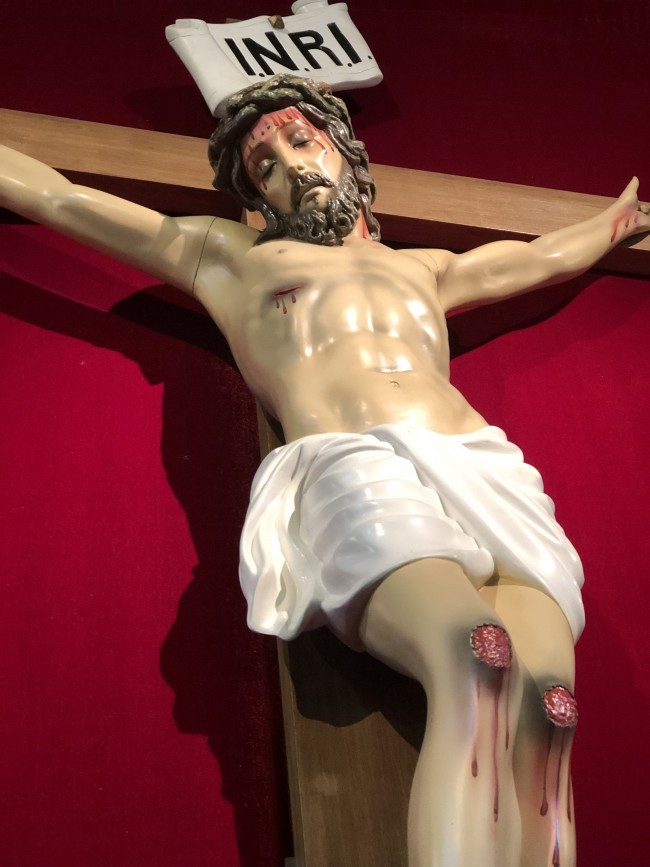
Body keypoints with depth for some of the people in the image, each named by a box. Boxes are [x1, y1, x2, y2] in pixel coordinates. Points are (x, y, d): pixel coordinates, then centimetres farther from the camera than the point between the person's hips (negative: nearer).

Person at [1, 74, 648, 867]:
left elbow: (551, 255, 54)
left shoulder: (424, 268, 39)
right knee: (476, 656, -37)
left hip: (491, 471, 4)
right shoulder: (225, 257, 31)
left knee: (546, 696, -30)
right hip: (352, 472, -3)